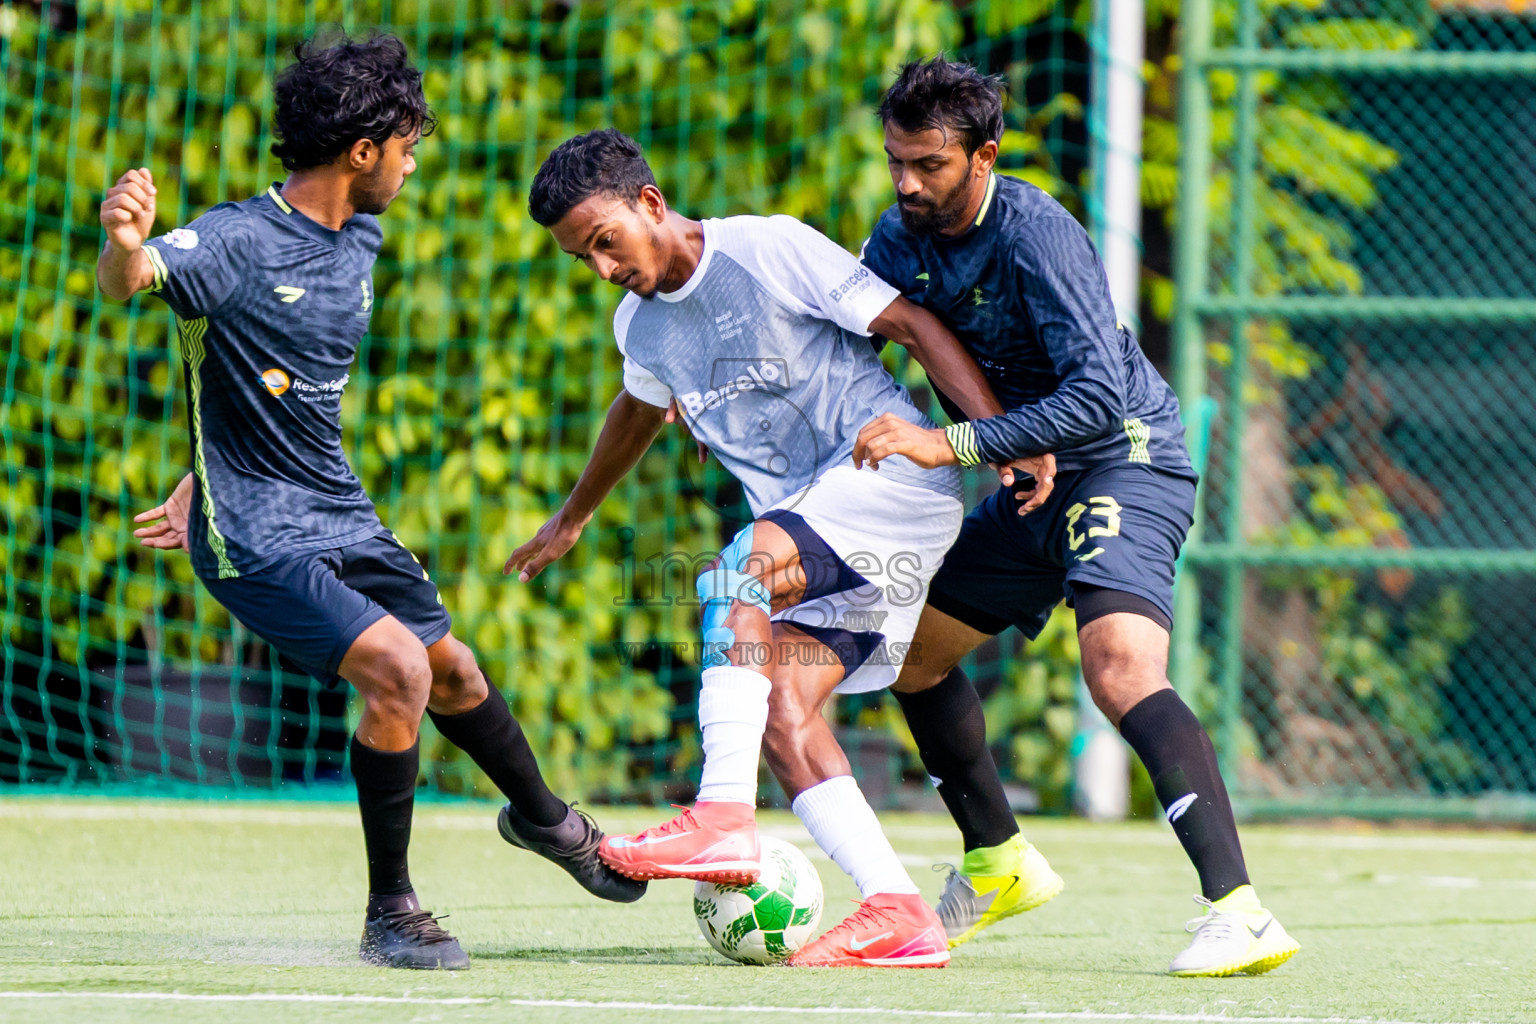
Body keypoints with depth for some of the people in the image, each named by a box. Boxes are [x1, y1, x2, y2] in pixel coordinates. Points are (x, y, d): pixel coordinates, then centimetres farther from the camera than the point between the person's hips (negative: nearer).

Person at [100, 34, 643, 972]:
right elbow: (131, 280, -41)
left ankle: (544, 818, 50)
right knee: (397, 669, -22)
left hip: (342, 514, 8)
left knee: (450, 668, 22)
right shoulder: (238, 242, -21)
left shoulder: (360, 243, 6)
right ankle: (390, 912, -8)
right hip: (257, 539, -8)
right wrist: (123, 246, -66)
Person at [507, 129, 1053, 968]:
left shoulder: (770, 250, -11)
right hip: (808, 531, 8)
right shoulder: (641, 325, 12)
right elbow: (640, 411, 35)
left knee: (737, 568, -29)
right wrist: (571, 519, 49)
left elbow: (913, 326, -11)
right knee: (779, 704, -11)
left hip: (895, 478, -8)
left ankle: (723, 818, -39)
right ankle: (898, 916, -15)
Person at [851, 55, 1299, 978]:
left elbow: (1098, 393, -32)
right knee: (911, 651, 16)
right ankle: (999, 864, 34)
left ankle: (1238, 911, -37)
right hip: (1037, 486, 9)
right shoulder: (900, 237, 1)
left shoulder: (1035, 236, -24)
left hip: (1129, 461, -9)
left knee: (1120, 666, -30)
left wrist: (951, 443, -34)